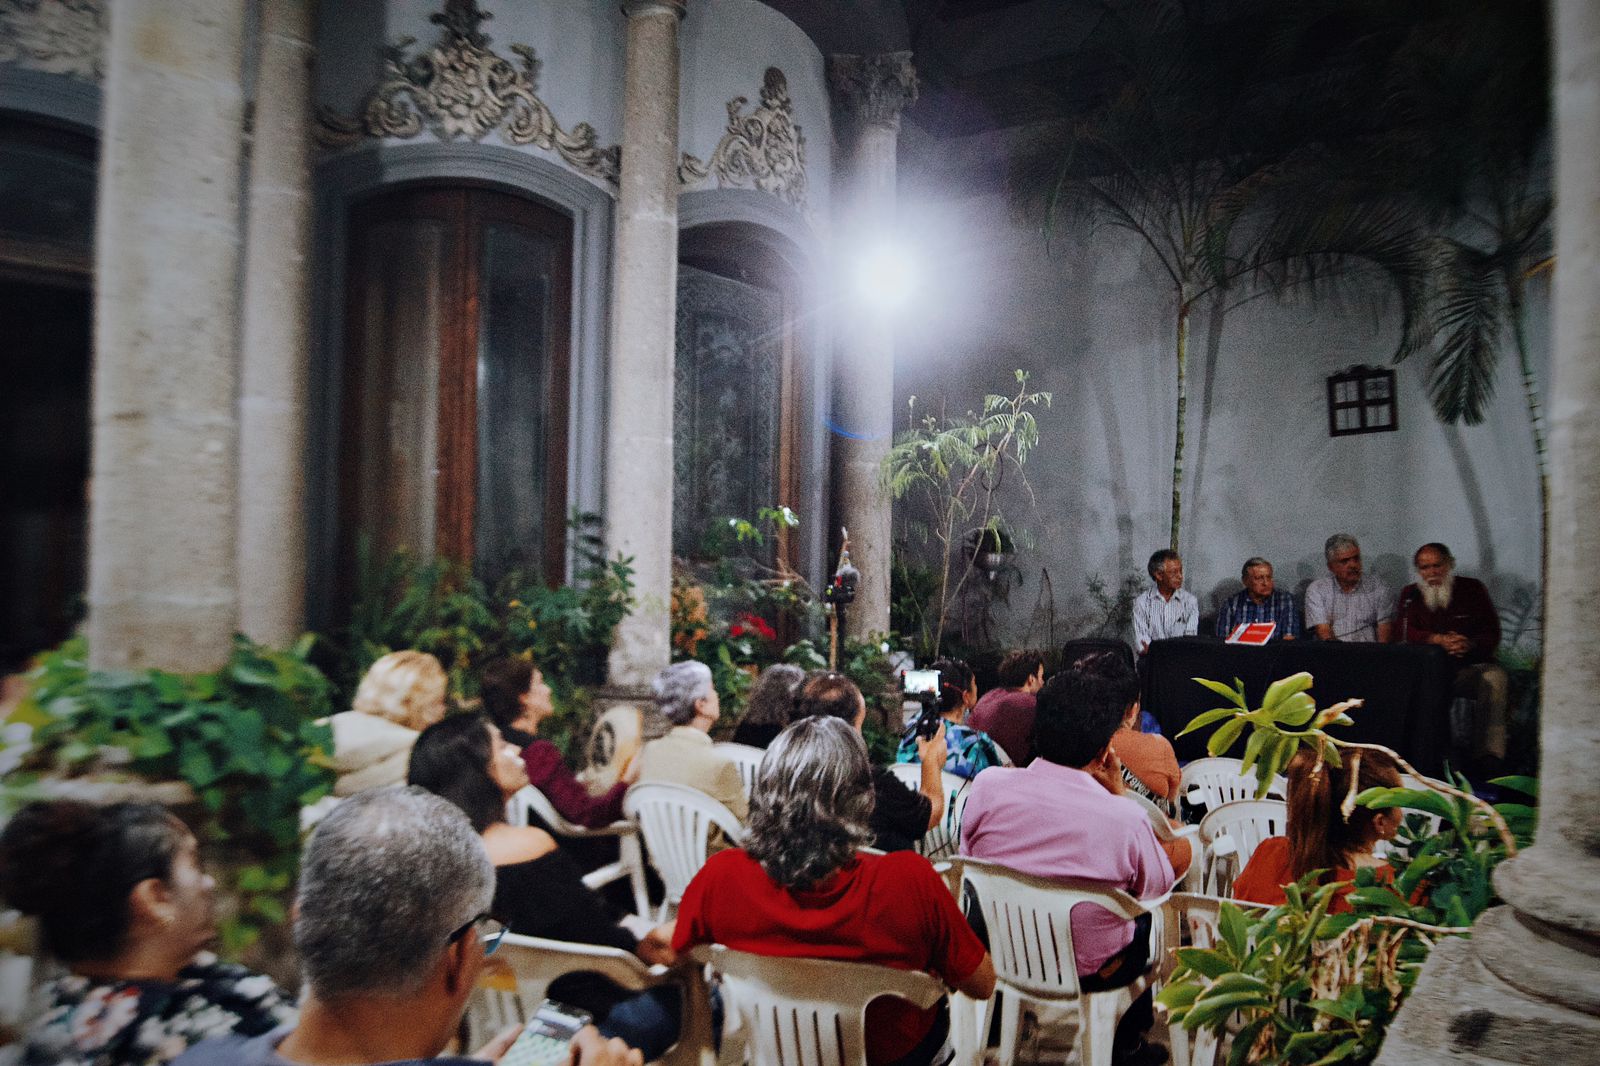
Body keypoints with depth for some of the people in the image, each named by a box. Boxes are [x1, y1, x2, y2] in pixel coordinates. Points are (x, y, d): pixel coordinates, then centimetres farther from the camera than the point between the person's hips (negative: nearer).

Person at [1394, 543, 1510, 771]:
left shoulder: (1472, 589, 11)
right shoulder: (1410, 594, 12)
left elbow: (1492, 634, 4)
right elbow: (1403, 633, -4)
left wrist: (1469, 645, -20)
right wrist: (1439, 640, -22)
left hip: (1469, 666, 1)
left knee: (1495, 676, -32)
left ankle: (1488, 757, -30)